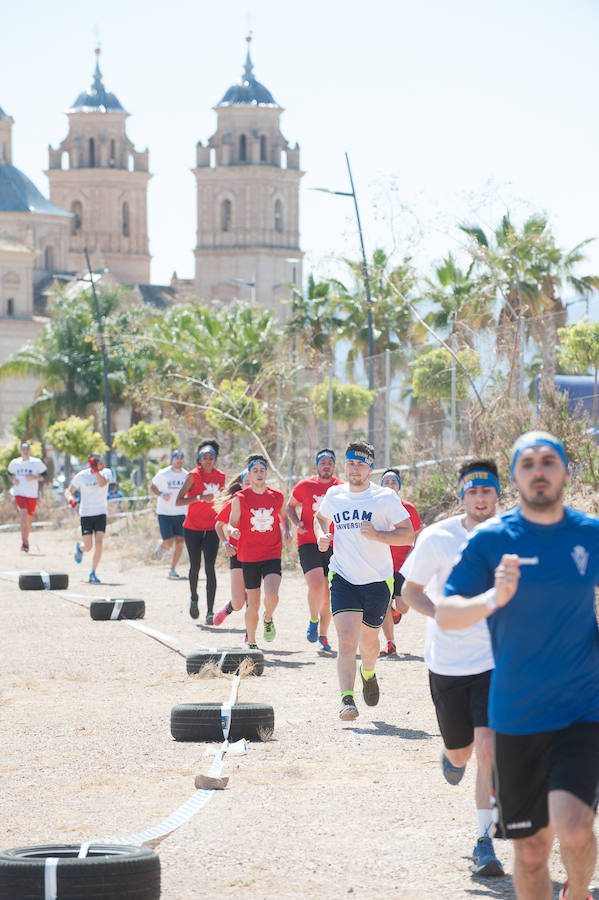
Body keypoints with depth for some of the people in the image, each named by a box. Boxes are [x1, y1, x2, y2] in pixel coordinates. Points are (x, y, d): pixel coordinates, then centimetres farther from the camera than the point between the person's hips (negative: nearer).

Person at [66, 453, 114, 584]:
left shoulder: (106, 472, -2)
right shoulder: (81, 476, -5)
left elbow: (102, 483, -24)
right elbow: (68, 491, 2)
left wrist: (96, 470, -31)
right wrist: (71, 498, -19)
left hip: (100, 513, 1)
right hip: (85, 514, -1)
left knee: (99, 544, -12)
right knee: (88, 547, -5)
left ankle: (93, 574, 1)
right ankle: (80, 547, 33)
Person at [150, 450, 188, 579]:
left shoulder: (186, 475, 4)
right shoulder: (163, 474, -6)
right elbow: (152, 487, 6)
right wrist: (162, 495, -12)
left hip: (180, 513, 3)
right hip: (164, 514, -3)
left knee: (180, 542, -2)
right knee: (169, 543, -10)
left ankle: (173, 569, 13)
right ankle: (161, 544, 27)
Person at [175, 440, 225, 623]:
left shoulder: (220, 476, 4)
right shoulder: (193, 476, -9)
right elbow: (179, 501, -16)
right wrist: (201, 498, -26)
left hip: (211, 529, 2)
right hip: (192, 528, -2)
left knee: (210, 567, -10)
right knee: (195, 566, 9)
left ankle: (210, 611, -13)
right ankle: (194, 599, 38)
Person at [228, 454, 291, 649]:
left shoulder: (277, 496, 5)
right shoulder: (240, 498, -2)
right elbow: (232, 522, 3)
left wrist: (287, 531, 2)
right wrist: (233, 531, -20)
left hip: (272, 555, 1)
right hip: (249, 557, -1)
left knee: (272, 596, -20)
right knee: (253, 604, 3)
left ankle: (268, 619, 14)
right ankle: (251, 642, 23)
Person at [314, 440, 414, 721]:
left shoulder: (386, 497, -4)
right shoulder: (334, 495, 5)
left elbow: (409, 536, -6)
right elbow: (320, 518, 27)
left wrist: (378, 535, -21)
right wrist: (321, 536, 5)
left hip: (377, 581, -1)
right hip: (343, 579, 1)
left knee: (368, 639, 15)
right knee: (347, 640, -17)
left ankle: (368, 673, 49)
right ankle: (347, 700, -24)